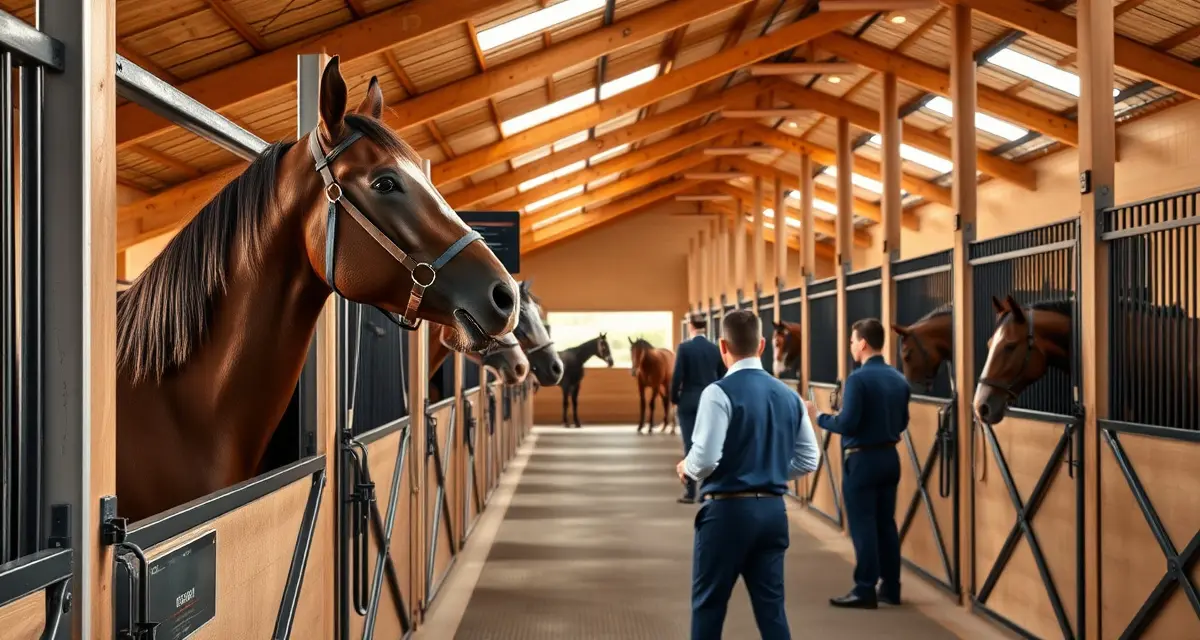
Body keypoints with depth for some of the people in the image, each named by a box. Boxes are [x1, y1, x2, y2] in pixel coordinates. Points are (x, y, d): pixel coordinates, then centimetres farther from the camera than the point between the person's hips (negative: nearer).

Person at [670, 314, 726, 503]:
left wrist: (674, 400, 2)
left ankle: (690, 492, 2)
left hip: (689, 401, -3)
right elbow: (722, 378, 7)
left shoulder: (684, 347, -9)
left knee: (690, 446, 1)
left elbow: (677, 376, -10)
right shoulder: (716, 349, 2)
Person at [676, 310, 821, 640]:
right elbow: (808, 460, 10)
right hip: (773, 510, 5)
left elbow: (705, 459, -20)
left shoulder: (719, 392, -14)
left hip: (728, 510, -5)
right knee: (771, 605, 11)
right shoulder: (788, 395, 5)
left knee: (709, 604, 10)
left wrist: (686, 468, 1)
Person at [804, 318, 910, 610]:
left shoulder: (858, 379, -17)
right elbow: (902, 422, 14)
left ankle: (865, 591, 3)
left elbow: (847, 423, -21)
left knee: (863, 526, -1)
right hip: (889, 457, 7)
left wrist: (817, 416, -7)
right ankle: (891, 588, 19)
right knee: (886, 523, 13)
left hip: (862, 460, -7)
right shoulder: (899, 379, 7)